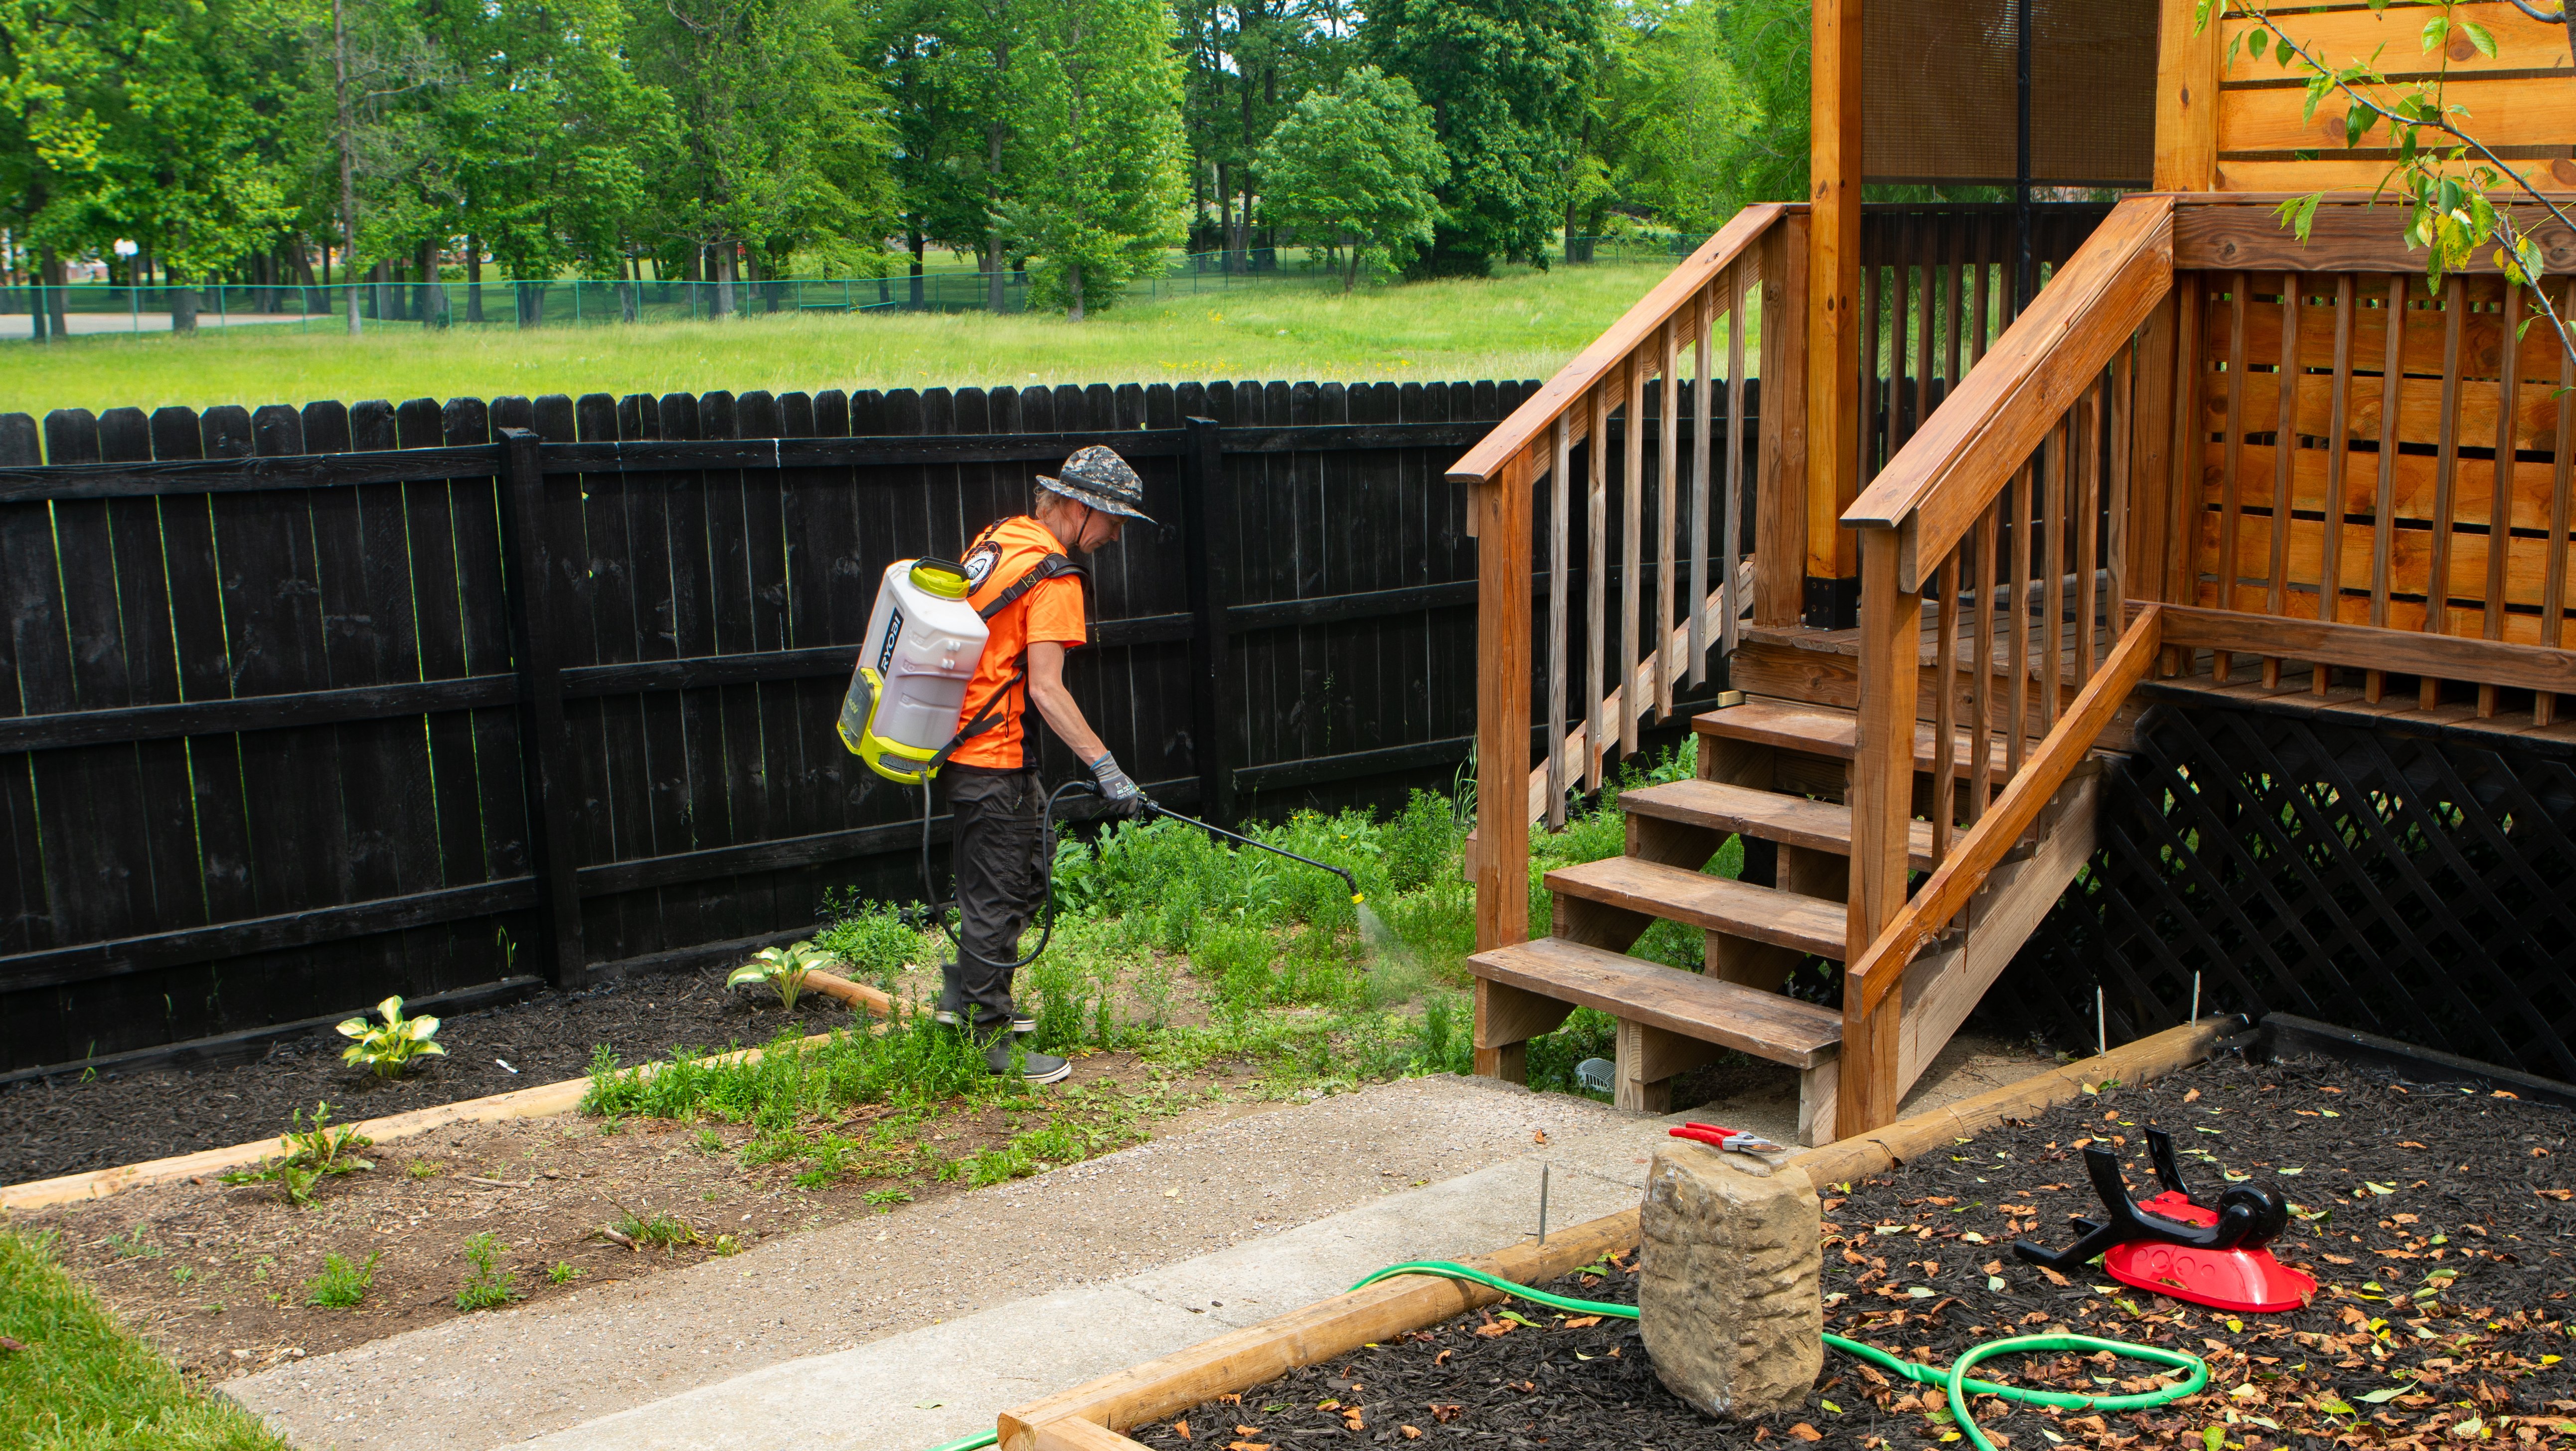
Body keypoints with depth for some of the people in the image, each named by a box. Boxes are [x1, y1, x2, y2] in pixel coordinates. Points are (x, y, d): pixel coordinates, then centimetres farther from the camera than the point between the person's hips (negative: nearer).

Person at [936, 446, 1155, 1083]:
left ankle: (965, 993, 29)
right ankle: (988, 1038, 6)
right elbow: (1045, 689, -24)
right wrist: (1105, 767, -27)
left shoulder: (998, 539, 10)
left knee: (1028, 870, 20)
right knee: (1000, 891, -2)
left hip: (960, 738, 10)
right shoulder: (1053, 577, -17)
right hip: (994, 757, -10)